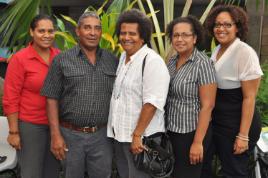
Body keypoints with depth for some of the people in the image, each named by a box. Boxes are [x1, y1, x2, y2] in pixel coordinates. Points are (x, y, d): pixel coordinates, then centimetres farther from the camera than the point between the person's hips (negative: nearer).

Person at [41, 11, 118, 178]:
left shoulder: (113, 61, 4)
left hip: (102, 135, 2)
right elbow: (52, 99, -3)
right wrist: (55, 135, -8)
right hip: (71, 135, -1)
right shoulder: (62, 60, -3)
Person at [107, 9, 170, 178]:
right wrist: (118, 131, 16)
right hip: (120, 134, 8)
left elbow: (152, 102, -22)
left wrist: (137, 135, -20)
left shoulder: (152, 61, -16)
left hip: (141, 138, -8)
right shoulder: (123, 57, 10)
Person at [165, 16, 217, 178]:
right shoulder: (172, 61, 3)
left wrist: (198, 142, -19)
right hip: (171, 130, 6)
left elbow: (207, 105, -18)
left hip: (192, 133, -6)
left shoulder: (202, 63, -17)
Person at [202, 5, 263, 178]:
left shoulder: (245, 53, -17)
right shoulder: (217, 50, 6)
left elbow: (249, 97, -19)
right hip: (217, 122, 7)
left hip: (237, 124, -7)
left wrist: (243, 136, -20)